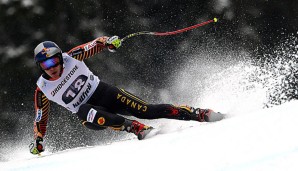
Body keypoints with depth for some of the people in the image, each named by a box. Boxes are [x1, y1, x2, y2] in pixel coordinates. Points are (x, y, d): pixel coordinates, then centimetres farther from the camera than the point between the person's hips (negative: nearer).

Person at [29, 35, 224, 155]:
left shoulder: (71, 57, -9)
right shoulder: (43, 90, -8)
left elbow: (96, 45, -1)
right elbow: (41, 118, 6)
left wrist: (108, 41, -22)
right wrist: (37, 141, -2)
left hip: (104, 93, 0)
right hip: (90, 111, 0)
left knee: (146, 110, -16)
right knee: (85, 111, -37)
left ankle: (200, 114, -14)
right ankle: (139, 129, -41)